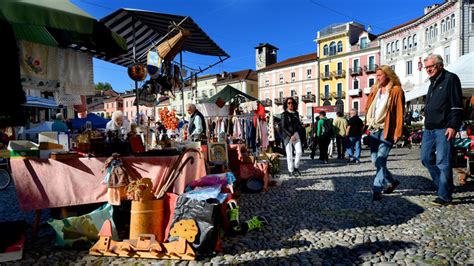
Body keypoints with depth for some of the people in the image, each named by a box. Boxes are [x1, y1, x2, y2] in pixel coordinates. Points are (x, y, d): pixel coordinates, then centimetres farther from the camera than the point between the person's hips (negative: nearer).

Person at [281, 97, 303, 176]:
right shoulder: (284, 114, -4)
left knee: (299, 152, -4)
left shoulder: (296, 113, 11)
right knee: (289, 154, -2)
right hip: (287, 135, -4)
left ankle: (296, 167, 16)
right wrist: (291, 135, -14)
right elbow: (283, 127, -8)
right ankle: (291, 170, 8)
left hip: (296, 134, 5)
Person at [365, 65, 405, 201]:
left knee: (381, 160, -10)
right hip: (374, 129, 7)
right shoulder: (375, 90, 15)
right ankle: (392, 182, 29)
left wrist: (397, 132, -13)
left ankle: (377, 190, -5)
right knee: (375, 159, 10)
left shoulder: (396, 91, -3)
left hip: (387, 130, -6)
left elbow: (400, 112, -8)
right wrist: (368, 124, 7)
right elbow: (368, 108, 16)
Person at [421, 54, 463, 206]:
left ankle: (445, 196, 2)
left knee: (443, 162, -6)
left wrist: (453, 126, -18)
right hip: (429, 129, 8)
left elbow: (457, 105, -11)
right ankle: (446, 186, 25)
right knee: (426, 158, 10)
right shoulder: (433, 82, 20)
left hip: (444, 129, -8)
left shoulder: (450, 79, -4)